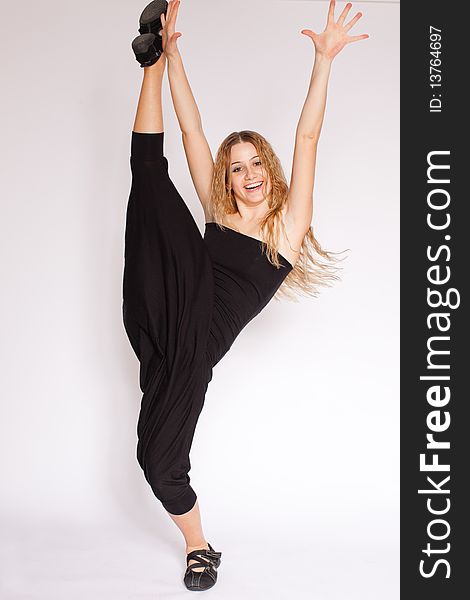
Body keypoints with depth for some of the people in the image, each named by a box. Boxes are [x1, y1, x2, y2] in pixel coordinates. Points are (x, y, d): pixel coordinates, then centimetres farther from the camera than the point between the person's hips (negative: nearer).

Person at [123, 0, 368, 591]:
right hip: (168, 301, 3)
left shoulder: (289, 221, 12)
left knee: (160, 459, 0)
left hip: (195, 347, -3)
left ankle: (199, 547, 24)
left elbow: (307, 135, 2)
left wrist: (324, 59, -4)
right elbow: (192, 129, 14)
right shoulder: (217, 211, 20)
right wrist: (168, 55, 10)